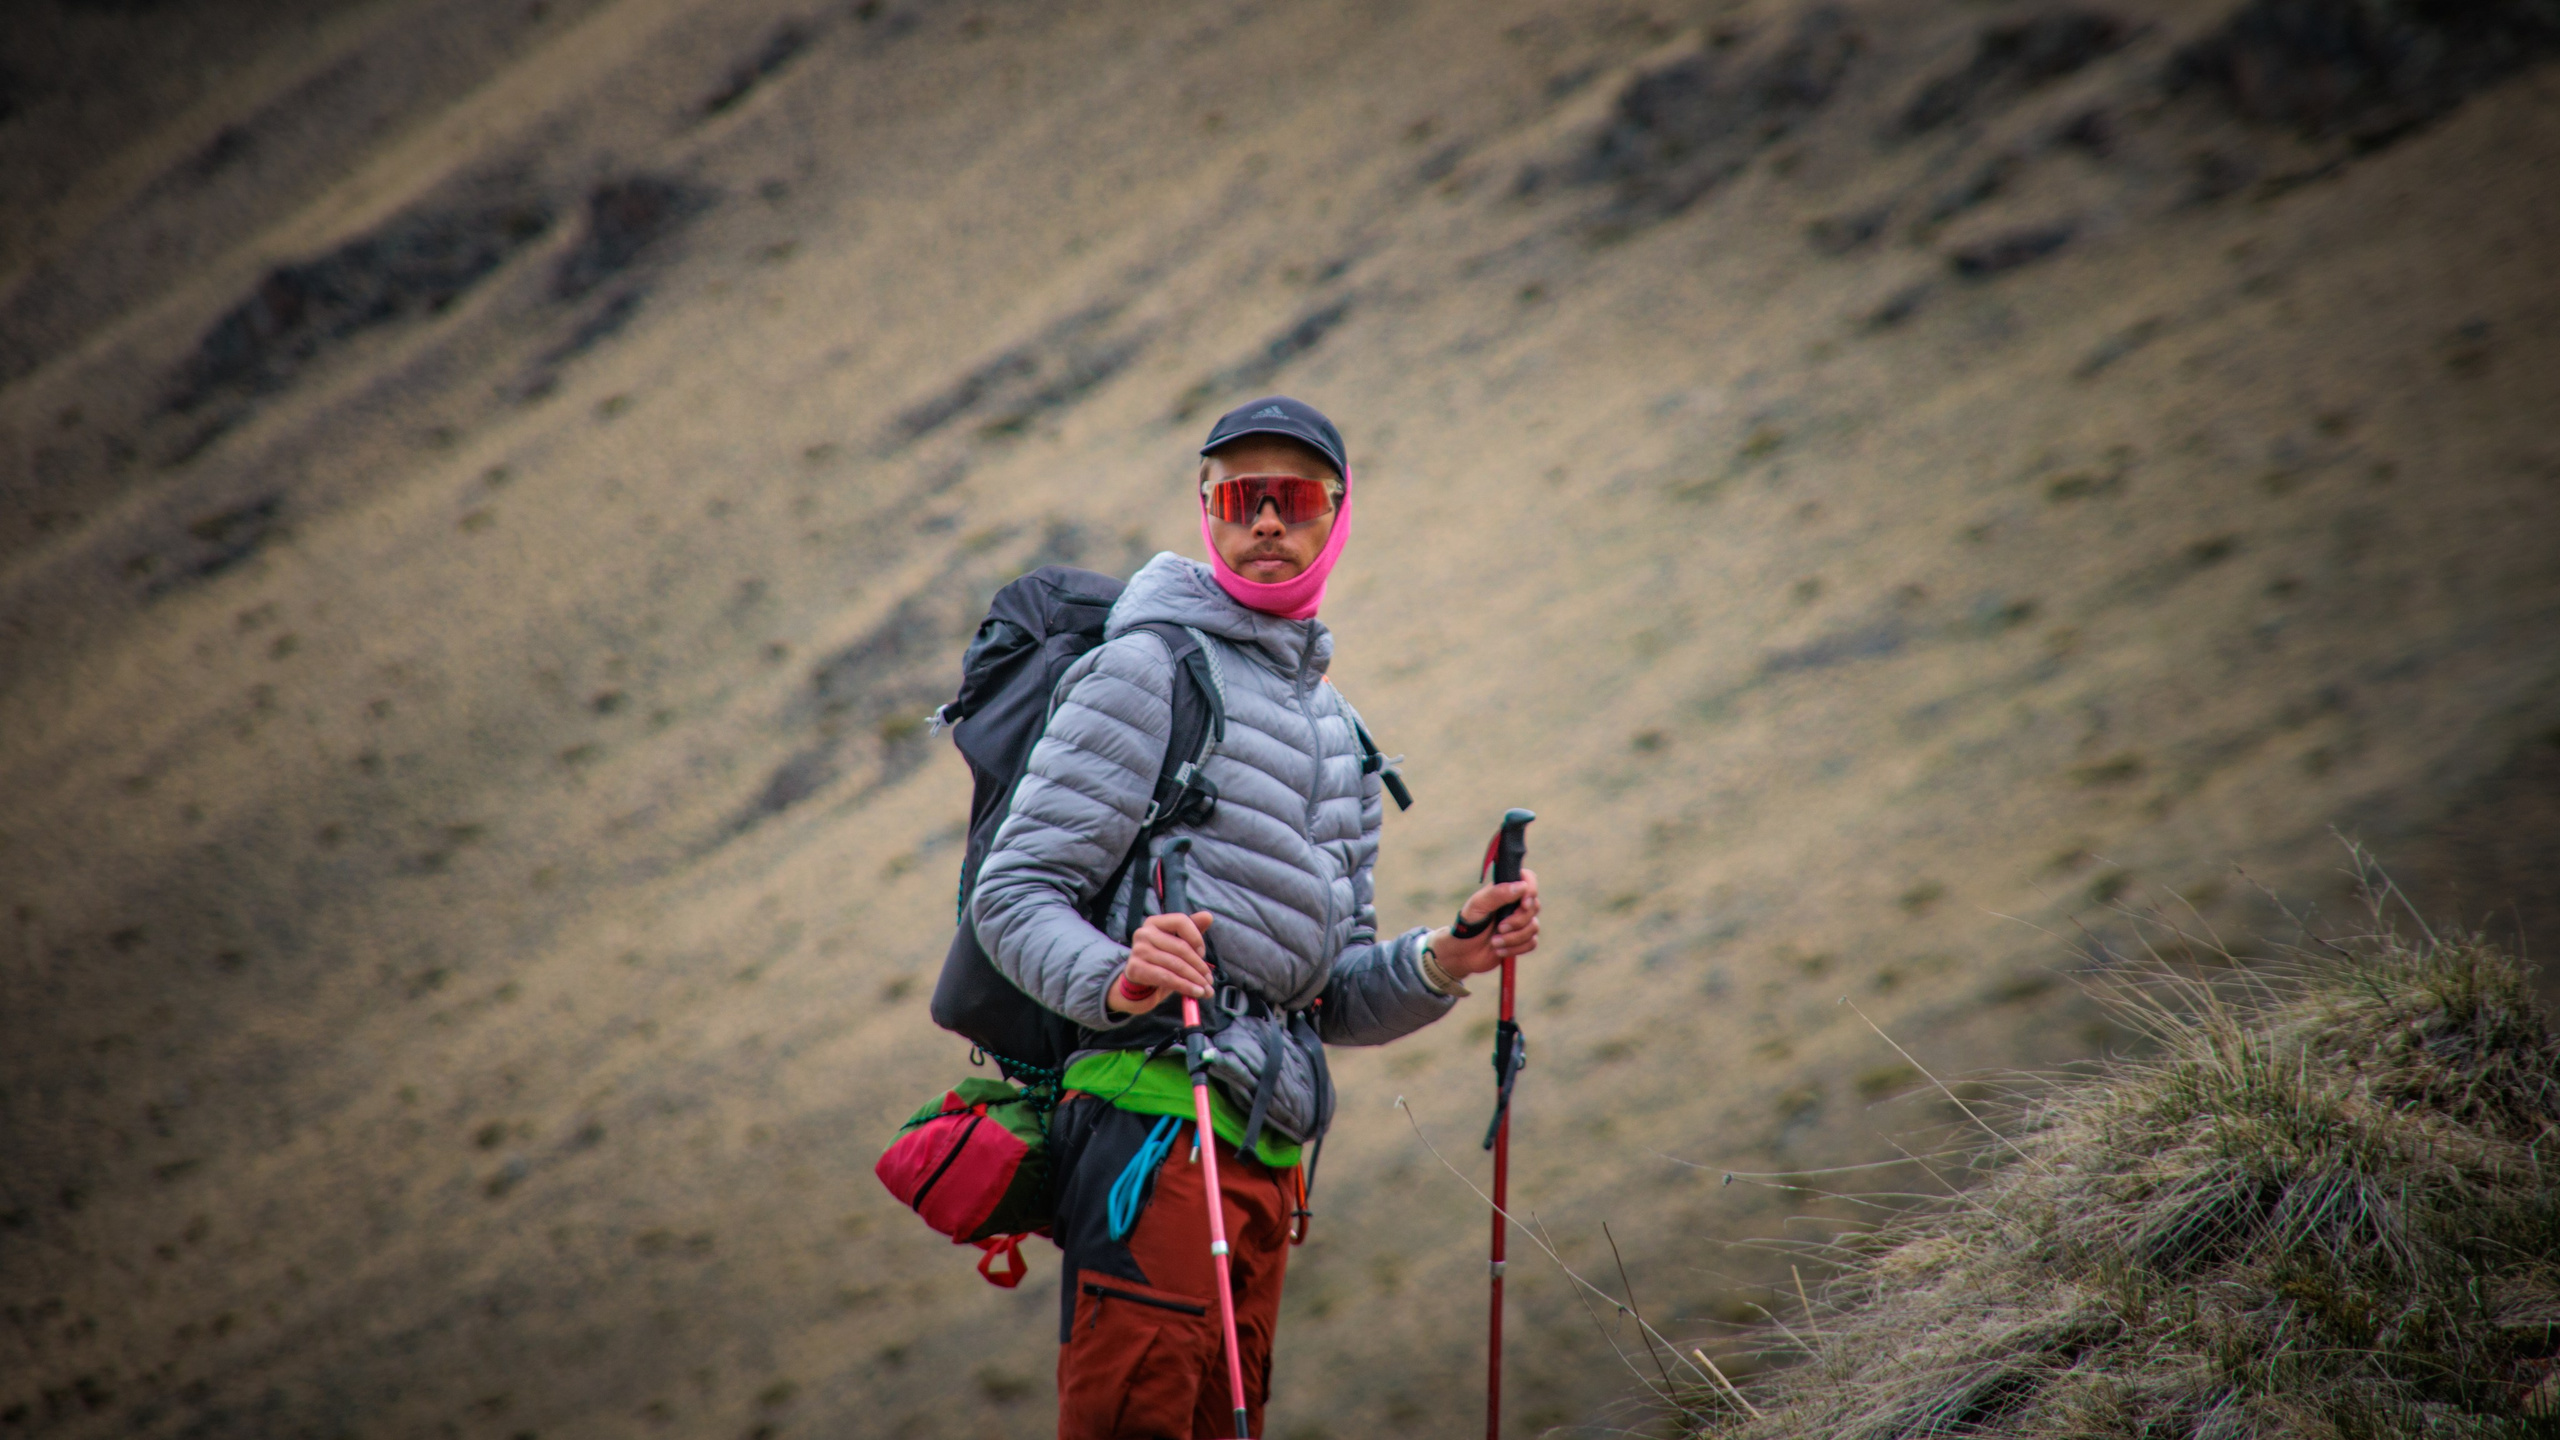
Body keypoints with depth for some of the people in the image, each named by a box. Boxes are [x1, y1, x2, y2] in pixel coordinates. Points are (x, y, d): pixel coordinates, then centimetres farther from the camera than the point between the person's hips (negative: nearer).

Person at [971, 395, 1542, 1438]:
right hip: (1156, 1120, -8)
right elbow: (1013, 893, -8)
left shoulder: (1339, 736, 25)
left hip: (1267, 1149, 8)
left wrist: (1441, 964, 5)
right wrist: (1115, 981, -26)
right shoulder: (1148, 668, 0)